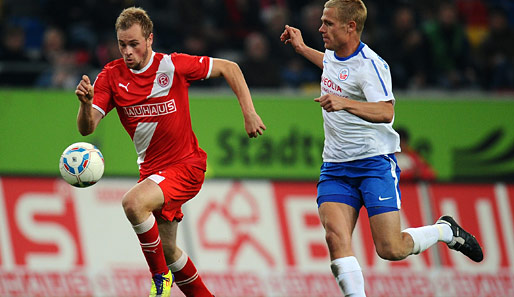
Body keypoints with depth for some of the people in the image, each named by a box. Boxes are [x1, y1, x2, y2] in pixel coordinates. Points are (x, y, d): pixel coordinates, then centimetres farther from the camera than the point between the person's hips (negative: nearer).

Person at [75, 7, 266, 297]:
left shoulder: (173, 66, -14)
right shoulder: (111, 76, -5)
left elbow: (229, 67, -4)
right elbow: (87, 127, -12)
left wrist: (249, 112, -10)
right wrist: (85, 103, -34)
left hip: (186, 165, -6)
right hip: (152, 169, 6)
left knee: (133, 202, -31)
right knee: (167, 249, 15)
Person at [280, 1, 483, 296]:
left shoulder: (370, 65, -16)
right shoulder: (333, 54, 9)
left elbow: (386, 112, -30)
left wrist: (345, 103, -44)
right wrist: (302, 48, 33)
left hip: (375, 163, -7)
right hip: (336, 168, 7)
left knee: (391, 249, -11)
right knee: (336, 236, -18)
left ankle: (446, 230, 18)